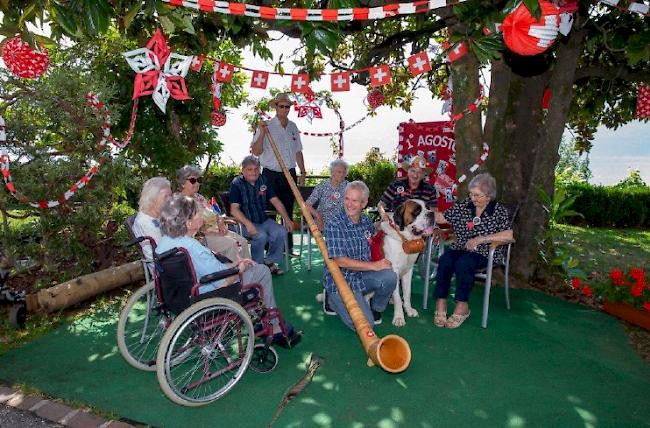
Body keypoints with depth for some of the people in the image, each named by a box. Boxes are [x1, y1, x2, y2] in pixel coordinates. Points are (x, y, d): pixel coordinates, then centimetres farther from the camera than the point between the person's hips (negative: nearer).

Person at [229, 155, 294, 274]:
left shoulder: (263, 181, 8)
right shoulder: (236, 184, -7)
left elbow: (275, 201, 7)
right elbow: (234, 209, -16)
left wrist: (286, 219, -4)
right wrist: (248, 223, -32)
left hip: (264, 220, 5)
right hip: (245, 222, -5)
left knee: (281, 232, -20)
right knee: (261, 236, -32)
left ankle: (270, 261, 1)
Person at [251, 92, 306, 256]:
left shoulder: (293, 127, 13)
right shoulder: (266, 126, -3)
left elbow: (298, 152, 17)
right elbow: (256, 152, -9)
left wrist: (303, 172, 13)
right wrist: (262, 134, -21)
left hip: (289, 175, 5)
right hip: (271, 175, -5)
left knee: (288, 212, 10)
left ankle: (288, 248, 19)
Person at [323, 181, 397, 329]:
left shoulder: (366, 221, 2)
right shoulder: (334, 224, -18)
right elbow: (340, 261, -23)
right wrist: (374, 265, -20)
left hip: (363, 275, 6)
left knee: (389, 277, -24)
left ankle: (376, 308, 8)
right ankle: (333, 299, 11)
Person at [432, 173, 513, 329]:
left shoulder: (499, 211, 0)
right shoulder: (464, 205, 8)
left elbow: (509, 234, -13)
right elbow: (441, 217, 8)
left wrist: (481, 239, -19)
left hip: (484, 253, -3)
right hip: (460, 248, 3)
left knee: (463, 263, -34)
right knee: (445, 261, -29)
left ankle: (462, 306, -21)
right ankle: (440, 303, -21)